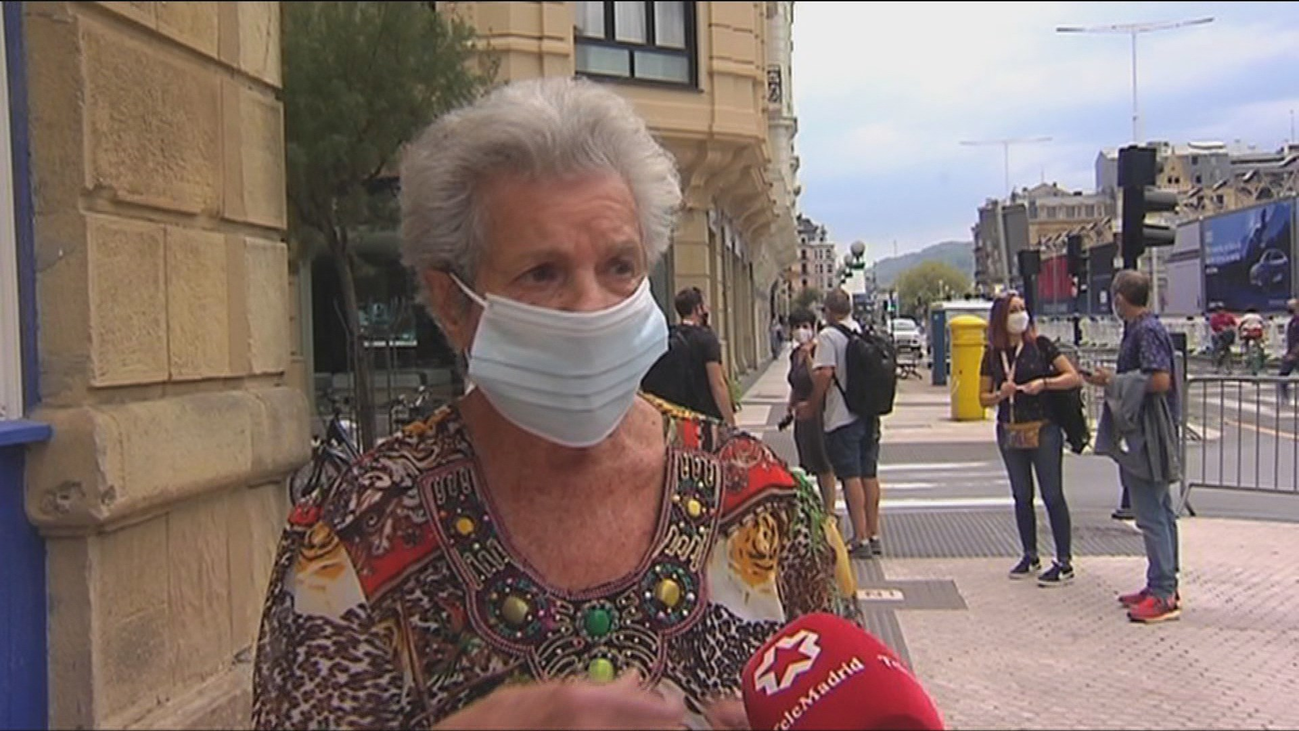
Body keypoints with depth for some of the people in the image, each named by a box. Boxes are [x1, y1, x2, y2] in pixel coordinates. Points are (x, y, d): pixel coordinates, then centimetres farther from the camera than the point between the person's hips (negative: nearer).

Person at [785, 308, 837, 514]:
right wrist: (789, 407, 19)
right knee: (809, 464, 12)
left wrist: (808, 355, -30)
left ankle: (829, 510, 3)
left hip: (817, 414, -8)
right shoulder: (795, 354, 12)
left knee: (823, 465, -4)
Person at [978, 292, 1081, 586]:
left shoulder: (1040, 345, -4)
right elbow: (983, 398, 9)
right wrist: (1000, 394, -11)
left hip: (1043, 429, -4)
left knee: (1052, 495, -3)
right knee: (1021, 496, 11)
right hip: (1010, 433, 4)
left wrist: (1044, 383, -18)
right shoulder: (992, 354, 5)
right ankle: (1030, 557, 23)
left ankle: (1064, 563, 2)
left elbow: (1074, 377, -4)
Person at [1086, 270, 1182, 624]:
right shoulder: (1136, 329, 14)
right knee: (1159, 511, 15)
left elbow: (1160, 381, -24)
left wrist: (1114, 381, -16)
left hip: (1147, 436, -11)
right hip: (1140, 433, 11)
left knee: (1151, 514, -7)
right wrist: (1112, 380, 11)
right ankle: (1164, 585, 24)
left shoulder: (1147, 331, -16)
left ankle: (1164, 595, -2)